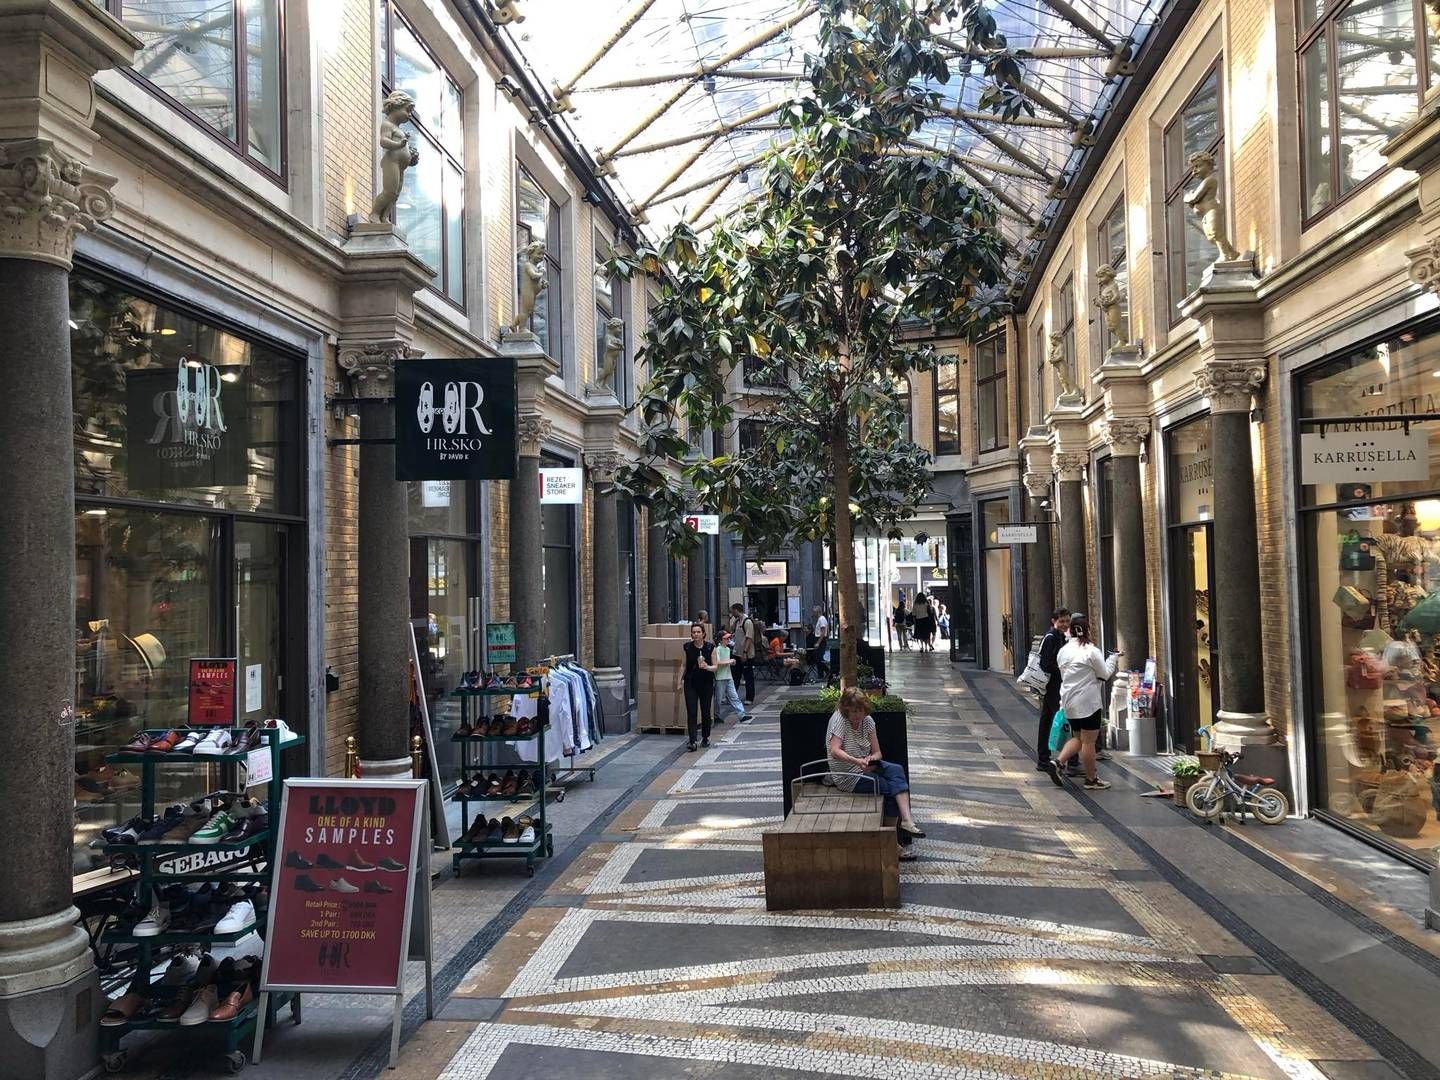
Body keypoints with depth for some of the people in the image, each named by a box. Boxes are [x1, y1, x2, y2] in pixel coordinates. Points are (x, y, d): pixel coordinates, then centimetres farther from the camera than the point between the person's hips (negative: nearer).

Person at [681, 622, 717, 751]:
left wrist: (707, 667, -22)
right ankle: (692, 741, -13)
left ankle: (706, 737, 30)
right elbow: (684, 664, 11)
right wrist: (681, 678, 3)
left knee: (705, 712, 9)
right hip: (691, 683, 0)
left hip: (706, 683, 0)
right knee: (691, 713, -9)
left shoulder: (710, 647, -5)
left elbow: (715, 666, -2)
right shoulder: (687, 647, -2)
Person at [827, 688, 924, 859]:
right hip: (847, 776, -6)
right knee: (891, 788, -20)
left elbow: (877, 753, 3)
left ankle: (907, 820, -30)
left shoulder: (867, 720, 3)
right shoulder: (839, 719, -15)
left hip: (866, 767, 6)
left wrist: (872, 759, -21)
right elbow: (834, 751, -28)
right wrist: (857, 761, -41)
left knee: (896, 770, -22)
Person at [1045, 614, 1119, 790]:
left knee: (1077, 738, 18)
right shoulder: (1091, 650, -13)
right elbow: (1105, 674, -4)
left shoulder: (1063, 650, 8)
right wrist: (1113, 658, 10)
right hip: (1088, 701, -7)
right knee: (1088, 741, 2)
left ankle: (1057, 763, 2)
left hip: (1069, 701, 7)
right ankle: (1091, 779, 11)